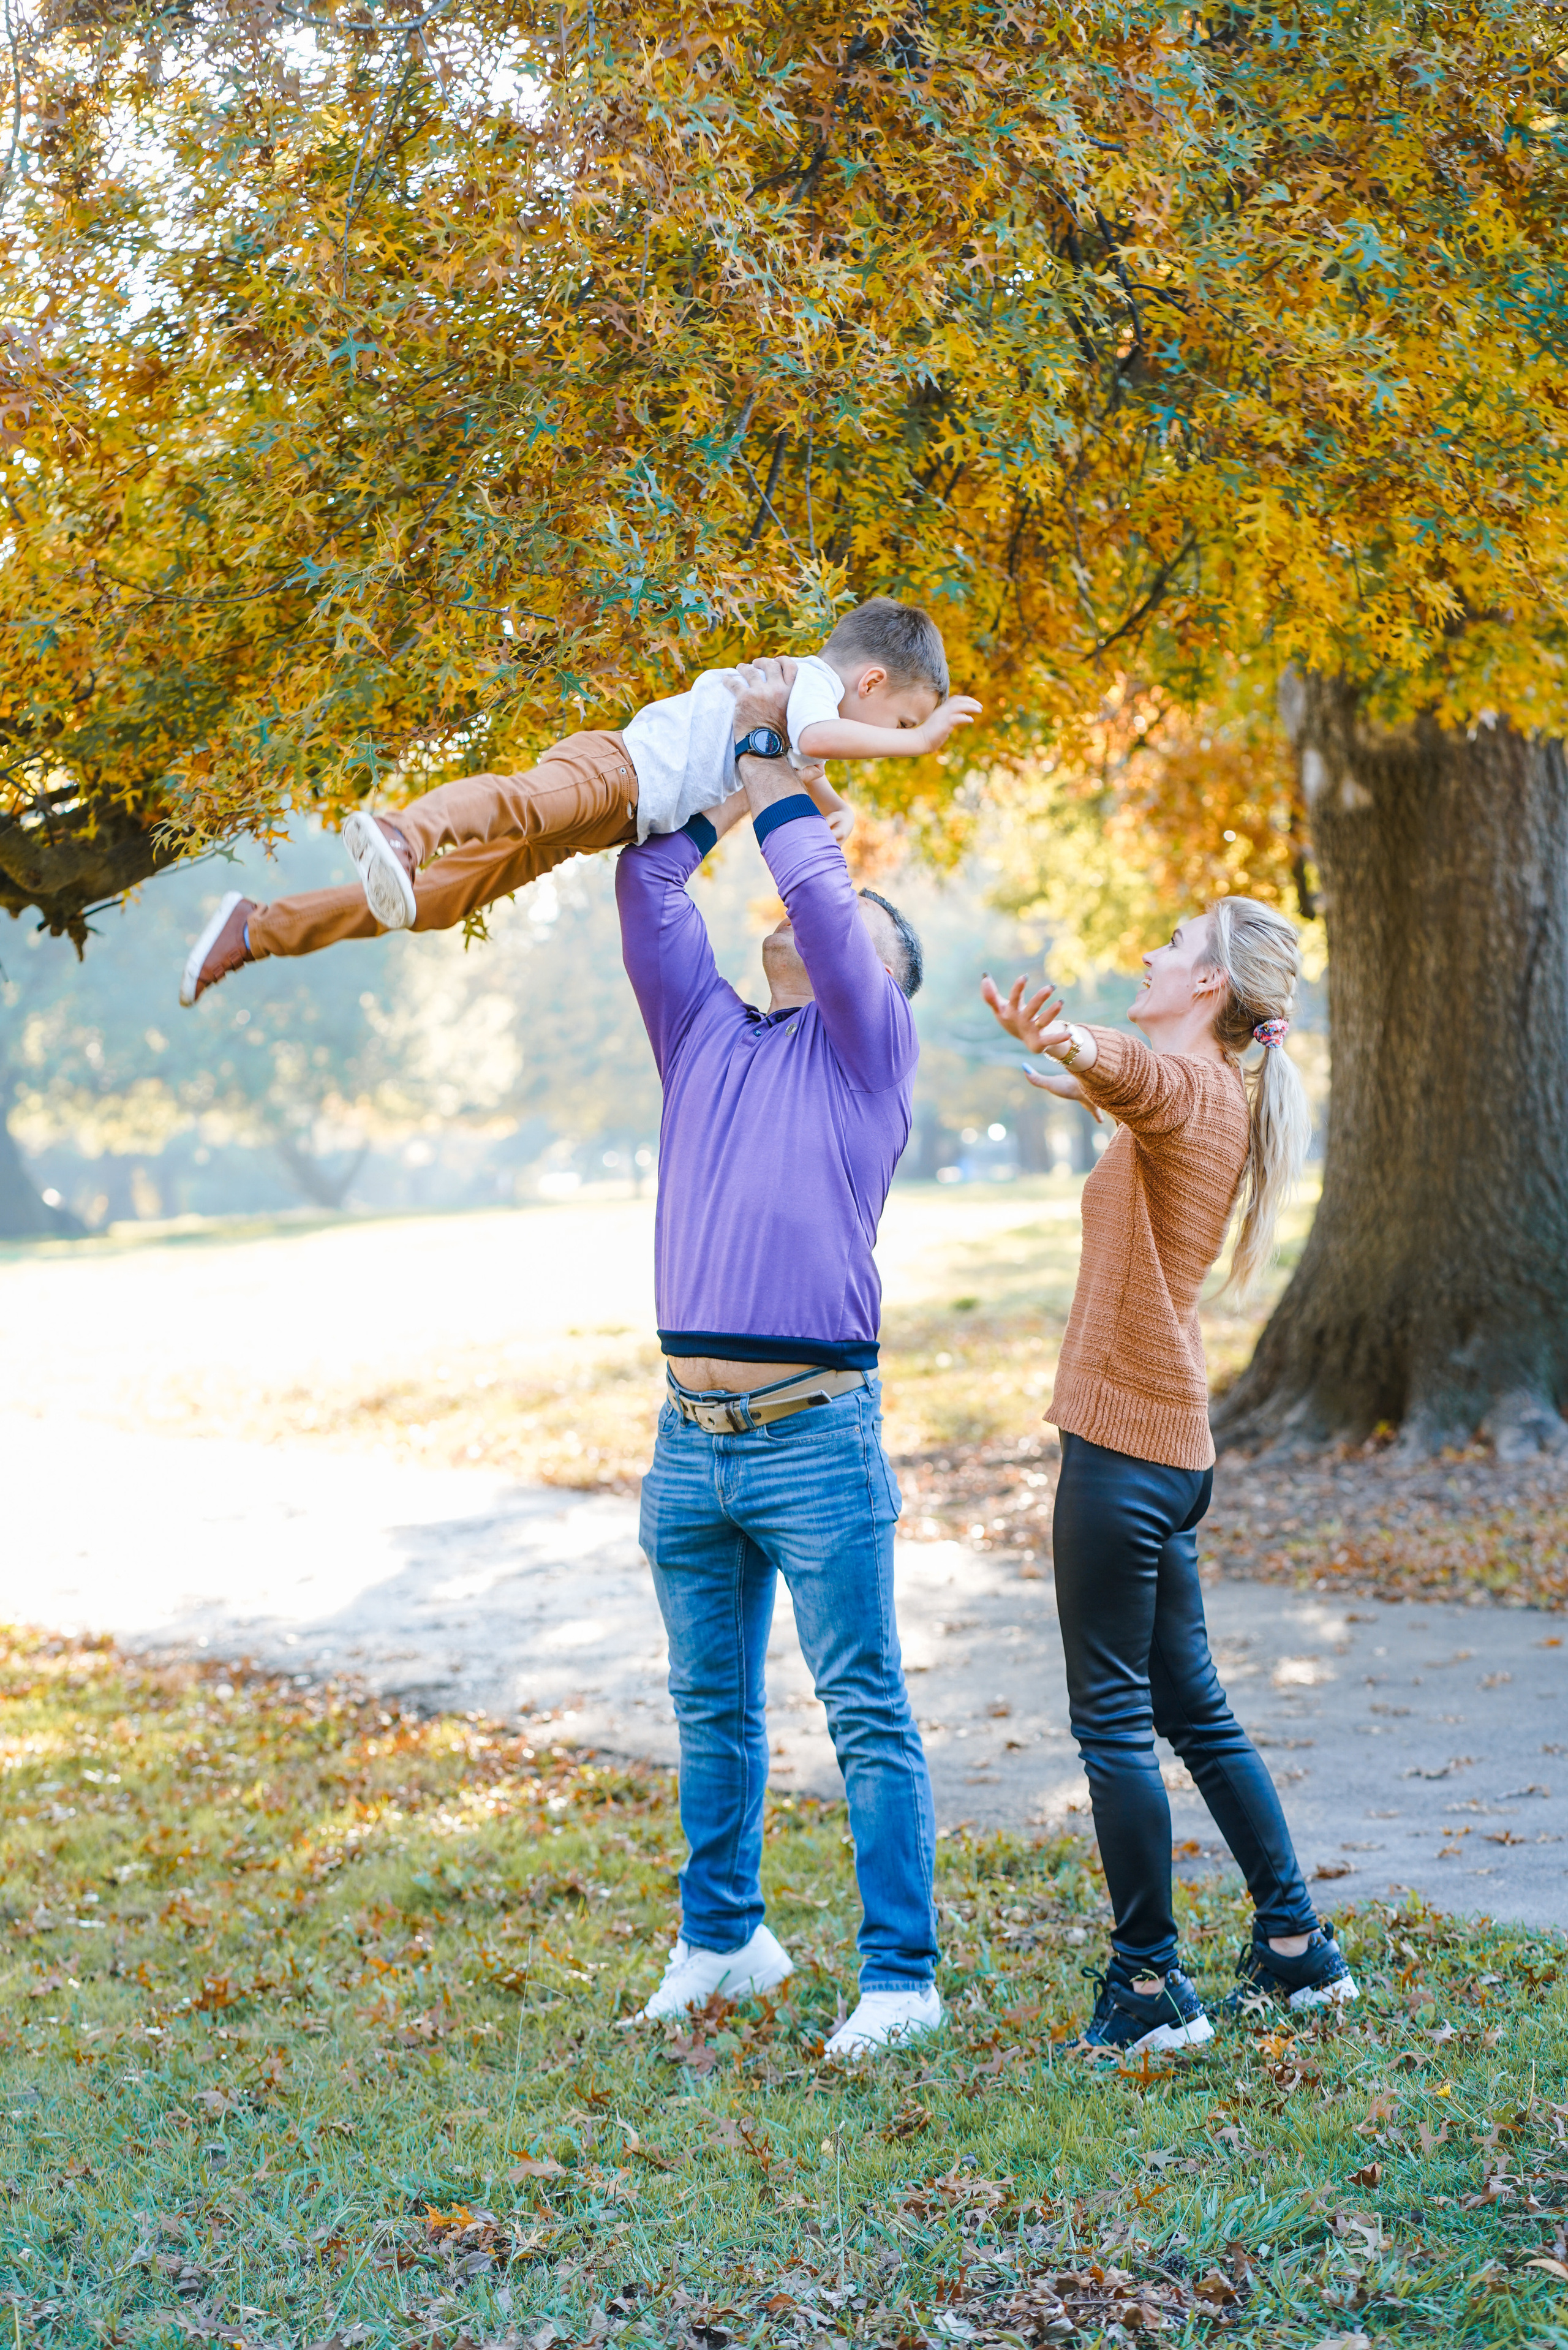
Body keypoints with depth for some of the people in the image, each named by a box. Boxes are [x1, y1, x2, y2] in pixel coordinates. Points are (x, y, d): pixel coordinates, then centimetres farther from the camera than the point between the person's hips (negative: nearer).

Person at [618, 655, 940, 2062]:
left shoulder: (870, 1049, 4)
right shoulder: (706, 1036, 17)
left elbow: (824, 901, -9)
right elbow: (650, 895, 10)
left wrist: (772, 778, 4)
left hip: (816, 1436, -5)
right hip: (691, 1437, 5)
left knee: (867, 1714, -3)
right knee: (713, 1710, 15)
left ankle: (901, 1978, 2)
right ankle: (720, 1940, 28)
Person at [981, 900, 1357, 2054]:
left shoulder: (1182, 1084, -13)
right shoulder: (1217, 1098, 15)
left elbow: (1131, 1066, -40)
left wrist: (1067, 1043, -62)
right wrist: (1077, 1074, 62)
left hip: (1123, 1442, -10)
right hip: (1172, 1443, 10)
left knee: (1114, 1720, -3)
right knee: (1193, 1708, 17)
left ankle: (1150, 1984, 2)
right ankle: (1298, 1947, 22)